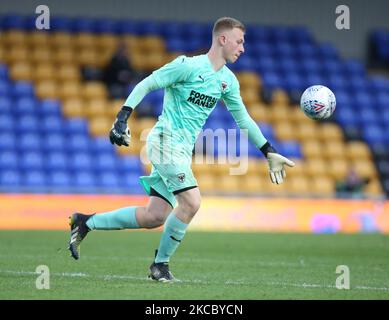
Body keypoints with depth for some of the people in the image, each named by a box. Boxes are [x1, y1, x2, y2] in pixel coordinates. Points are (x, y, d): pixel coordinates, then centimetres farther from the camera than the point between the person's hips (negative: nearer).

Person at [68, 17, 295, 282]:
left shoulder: (228, 81, 11)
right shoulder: (188, 66, -11)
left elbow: (243, 119, 20)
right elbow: (145, 85, -10)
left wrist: (269, 153, 18)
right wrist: (122, 118, -20)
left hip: (183, 151, 8)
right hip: (165, 141, -8)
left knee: (155, 216, 2)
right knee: (192, 202, -19)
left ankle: (85, 222, 16)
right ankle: (160, 264, -2)